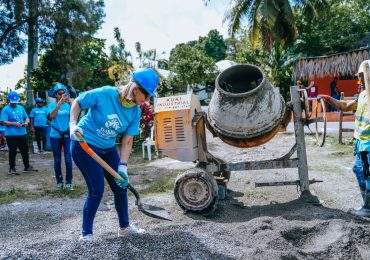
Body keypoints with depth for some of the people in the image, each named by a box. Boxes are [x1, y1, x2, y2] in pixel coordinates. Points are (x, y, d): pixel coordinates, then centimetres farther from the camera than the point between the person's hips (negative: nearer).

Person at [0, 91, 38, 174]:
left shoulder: (21, 108, 11)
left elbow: (26, 117, 16)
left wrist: (26, 122, -6)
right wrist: (14, 123, -23)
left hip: (22, 133, 6)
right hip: (11, 134, -6)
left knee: (25, 151, 13)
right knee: (13, 152, 3)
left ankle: (27, 167, 25)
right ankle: (12, 169, 15)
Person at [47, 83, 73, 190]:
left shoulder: (68, 104, 4)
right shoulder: (52, 105, 3)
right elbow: (51, 116, -16)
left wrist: (70, 103, -26)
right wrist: (59, 103, -26)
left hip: (68, 135, 0)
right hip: (55, 136, 0)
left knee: (68, 159, -4)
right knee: (57, 160, 7)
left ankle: (69, 182, 8)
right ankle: (59, 181, 19)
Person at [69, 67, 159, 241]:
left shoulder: (135, 111, -9)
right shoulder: (105, 94, -25)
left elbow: (127, 141, -7)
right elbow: (77, 103, -9)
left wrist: (122, 167, -14)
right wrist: (73, 125, -22)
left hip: (108, 149, 6)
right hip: (84, 145, -6)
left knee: (121, 186, 9)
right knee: (96, 190, -9)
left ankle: (124, 227, 30)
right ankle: (86, 234, 12)